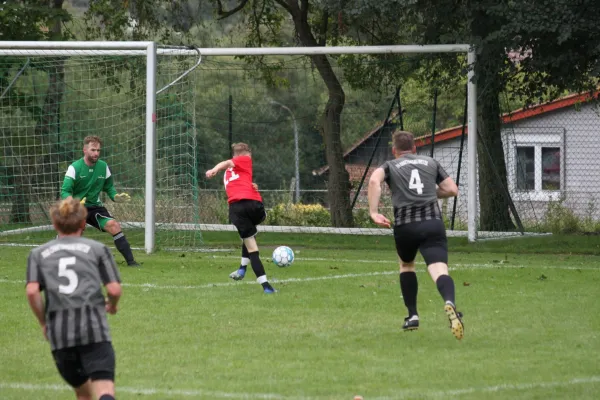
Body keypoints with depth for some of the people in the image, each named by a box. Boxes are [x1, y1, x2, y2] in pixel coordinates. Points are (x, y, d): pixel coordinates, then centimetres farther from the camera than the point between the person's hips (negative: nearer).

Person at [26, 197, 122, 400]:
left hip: (59, 332, 2)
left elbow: (32, 291, 1)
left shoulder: (39, 253, 16)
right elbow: (114, 289, 5)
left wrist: (43, 323, 14)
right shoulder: (97, 249, 12)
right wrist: (112, 305, 27)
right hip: (94, 326, -2)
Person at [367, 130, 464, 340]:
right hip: (433, 222, 0)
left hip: (405, 226, 0)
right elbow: (452, 190, 17)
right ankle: (450, 303, -46)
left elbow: (374, 181, -8)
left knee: (406, 265, 29)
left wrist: (374, 212, -9)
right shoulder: (431, 163, 21)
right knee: (439, 270, -15)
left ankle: (412, 316, 27)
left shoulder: (390, 166, 15)